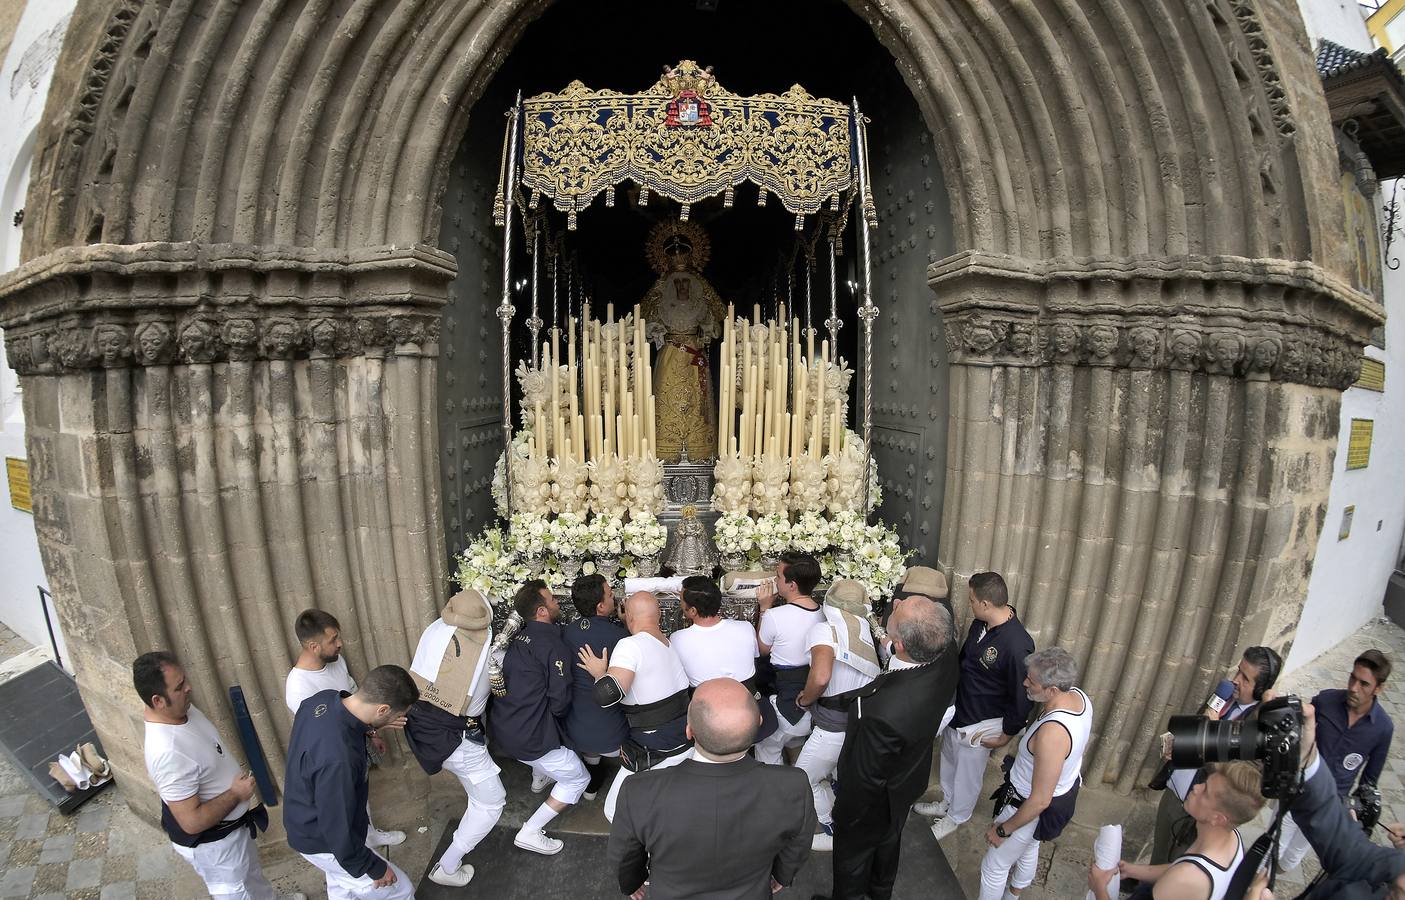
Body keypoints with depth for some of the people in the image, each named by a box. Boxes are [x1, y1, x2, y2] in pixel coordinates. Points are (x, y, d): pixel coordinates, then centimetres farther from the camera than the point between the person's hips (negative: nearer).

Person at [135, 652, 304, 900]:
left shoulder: (183, 709, -12)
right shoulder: (168, 752, -38)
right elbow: (192, 822, -33)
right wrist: (235, 794, -22)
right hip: (211, 844, -8)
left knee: (252, 876, 34)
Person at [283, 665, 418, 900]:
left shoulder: (324, 698, -18)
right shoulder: (336, 759, -42)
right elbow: (338, 832, -29)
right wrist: (375, 869, -15)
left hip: (309, 822, 8)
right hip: (322, 842, -8)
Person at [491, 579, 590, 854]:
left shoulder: (517, 638, 3)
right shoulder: (554, 646, -21)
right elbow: (560, 702, -19)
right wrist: (559, 716, 4)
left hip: (501, 726, 8)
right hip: (528, 737, -8)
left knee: (548, 737, 36)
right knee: (578, 778, 10)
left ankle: (540, 777, 54)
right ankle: (531, 832, 5)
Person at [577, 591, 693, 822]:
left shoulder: (631, 646, -19)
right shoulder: (669, 643, 5)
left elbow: (608, 694, -31)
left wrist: (599, 673, -10)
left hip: (655, 754, -8)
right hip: (687, 742, 8)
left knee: (615, 812, 9)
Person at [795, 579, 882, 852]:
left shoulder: (825, 630, -14)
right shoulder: (868, 633, 2)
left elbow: (820, 677, -29)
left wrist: (804, 699, -10)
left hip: (834, 726, -6)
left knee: (804, 779, 17)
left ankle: (835, 834, 27)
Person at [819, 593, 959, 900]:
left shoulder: (883, 712, -48)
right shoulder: (946, 656, -30)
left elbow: (866, 779, -28)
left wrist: (843, 812, -11)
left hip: (874, 803, -6)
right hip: (908, 782, 7)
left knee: (852, 855, 26)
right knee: (888, 843, 36)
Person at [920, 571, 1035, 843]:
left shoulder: (1017, 645, -34)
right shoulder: (981, 623, -10)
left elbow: (1022, 695, -23)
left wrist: (1007, 734, -11)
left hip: (980, 724, -7)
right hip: (957, 709, 7)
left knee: (968, 773, 18)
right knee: (949, 761, 27)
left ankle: (956, 817, 42)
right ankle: (947, 802, 52)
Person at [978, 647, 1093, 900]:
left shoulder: (1052, 733, -42)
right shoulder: (1079, 696, -16)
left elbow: (1040, 801, -32)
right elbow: (1080, 746, 6)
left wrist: (1003, 829, -18)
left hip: (1033, 810, -9)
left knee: (994, 867, 16)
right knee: (1029, 846, 36)